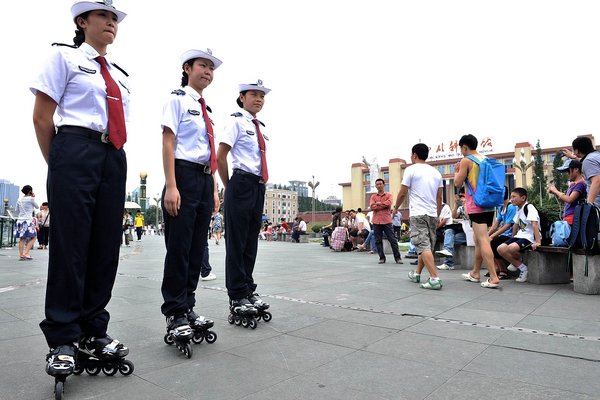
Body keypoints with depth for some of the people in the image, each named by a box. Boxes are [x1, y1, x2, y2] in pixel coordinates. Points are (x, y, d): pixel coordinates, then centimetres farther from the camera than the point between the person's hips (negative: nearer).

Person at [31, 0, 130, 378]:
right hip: (76, 152, -5)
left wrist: (114, 160, 15)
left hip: (114, 159, 6)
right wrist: (58, 164, 1)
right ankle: (62, 340, 6)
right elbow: (42, 118, 0)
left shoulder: (121, 74, 22)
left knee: (106, 247, 4)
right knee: (70, 245, -6)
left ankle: (94, 332, 15)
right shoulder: (65, 56, 6)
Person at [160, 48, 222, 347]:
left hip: (205, 180, 8)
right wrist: (171, 187, -18)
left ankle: (187, 308, 20)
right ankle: (174, 314, 7)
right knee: (178, 247, -4)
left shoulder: (207, 110, 21)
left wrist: (214, 190, 16)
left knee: (197, 248, 9)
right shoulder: (178, 99, 0)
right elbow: (168, 144, -9)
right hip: (184, 176, -7)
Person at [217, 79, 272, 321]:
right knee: (237, 242, -3)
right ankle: (237, 297, 5)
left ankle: (248, 291, 21)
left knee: (251, 242, 11)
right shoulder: (236, 121, -2)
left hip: (259, 187, 7)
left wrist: (261, 184, 17)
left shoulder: (261, 127, 18)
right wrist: (229, 187, -1)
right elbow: (220, 157, -6)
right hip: (242, 184, -7)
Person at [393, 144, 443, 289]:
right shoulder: (436, 172, 14)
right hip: (432, 214, 7)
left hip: (418, 214, -6)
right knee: (426, 246, 15)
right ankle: (416, 273, 30)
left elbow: (402, 194, -2)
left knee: (423, 246, -10)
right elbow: (439, 198, 14)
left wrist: (396, 208, 14)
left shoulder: (411, 170, -4)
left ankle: (435, 278, -18)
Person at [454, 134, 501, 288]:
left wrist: (456, 171, 13)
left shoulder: (466, 161, -7)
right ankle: (475, 273, 27)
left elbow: (458, 183, -4)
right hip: (489, 205, 8)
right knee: (478, 240, 16)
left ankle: (494, 277, -16)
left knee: (483, 240, -11)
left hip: (476, 205, -8)